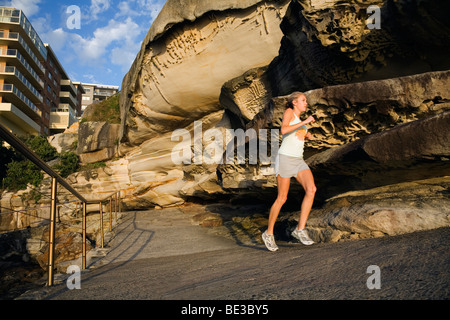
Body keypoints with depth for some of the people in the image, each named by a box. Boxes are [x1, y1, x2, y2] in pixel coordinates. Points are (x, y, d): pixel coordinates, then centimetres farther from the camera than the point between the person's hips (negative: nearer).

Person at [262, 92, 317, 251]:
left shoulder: (299, 120, 21)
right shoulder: (289, 112, -2)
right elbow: (283, 130, -21)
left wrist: (307, 136, 16)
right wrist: (305, 122, -18)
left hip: (299, 161, 7)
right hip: (285, 159, -7)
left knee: (311, 189, -16)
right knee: (282, 198, -3)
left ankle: (300, 229, -12)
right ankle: (269, 233, 14)